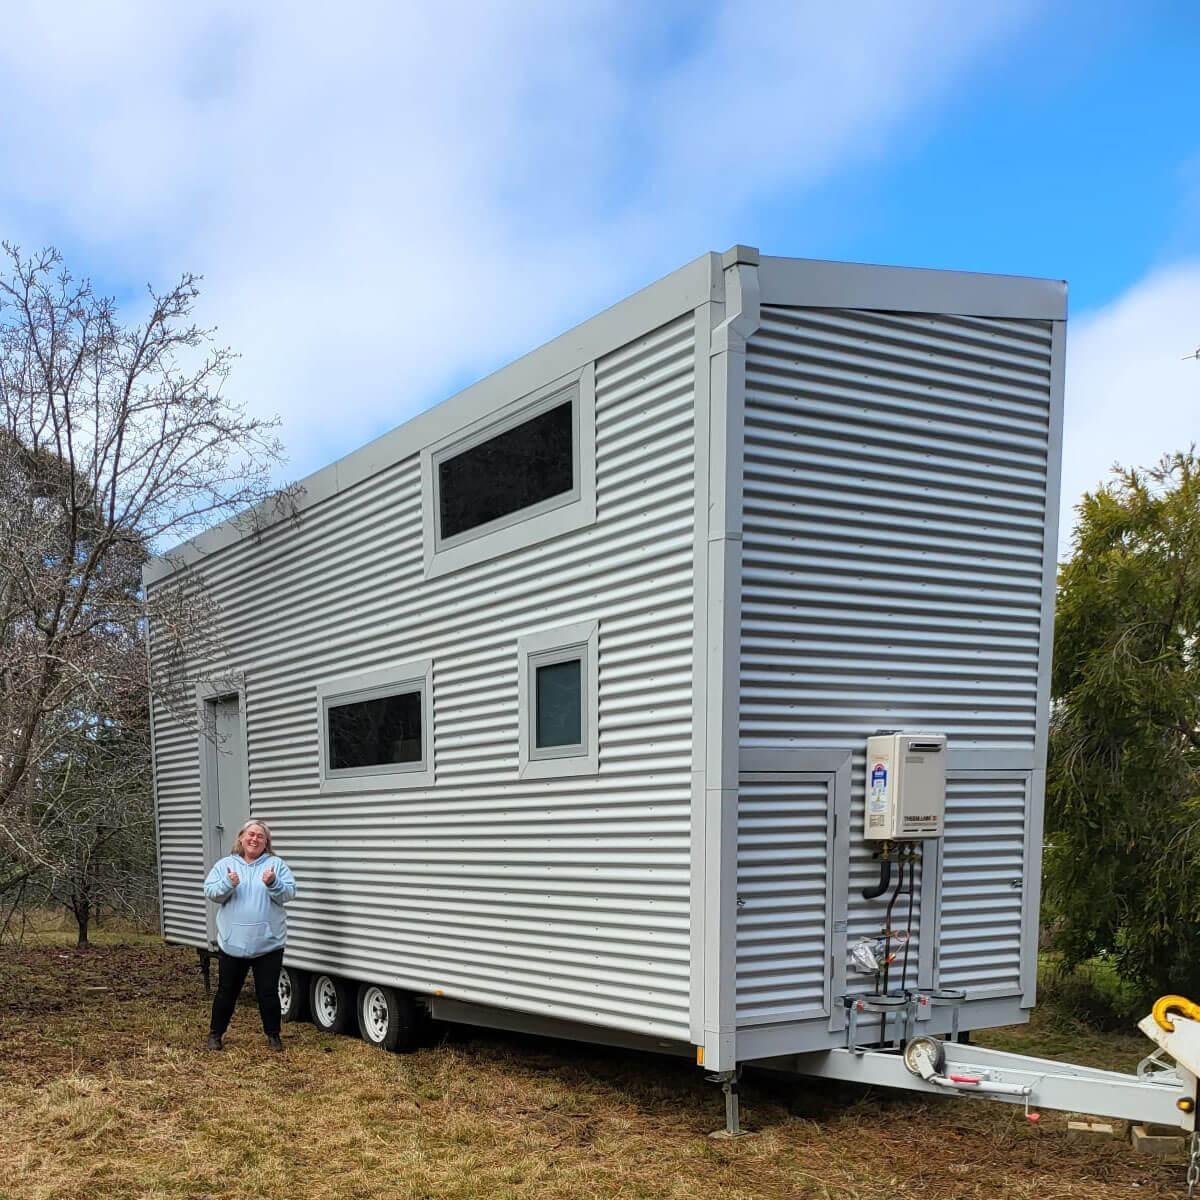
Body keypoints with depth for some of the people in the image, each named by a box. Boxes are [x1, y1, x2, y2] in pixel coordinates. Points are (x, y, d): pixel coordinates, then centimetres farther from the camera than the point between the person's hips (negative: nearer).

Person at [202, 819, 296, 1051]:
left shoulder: (276, 864, 3)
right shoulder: (224, 864, 6)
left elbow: (289, 893, -4)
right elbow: (210, 892, -2)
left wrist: (273, 884, -23)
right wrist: (228, 884, -20)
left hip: (268, 942, -1)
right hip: (232, 942, 1)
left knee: (268, 992, 6)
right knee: (227, 991, 12)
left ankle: (273, 1034, 21)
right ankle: (215, 1033, 28)